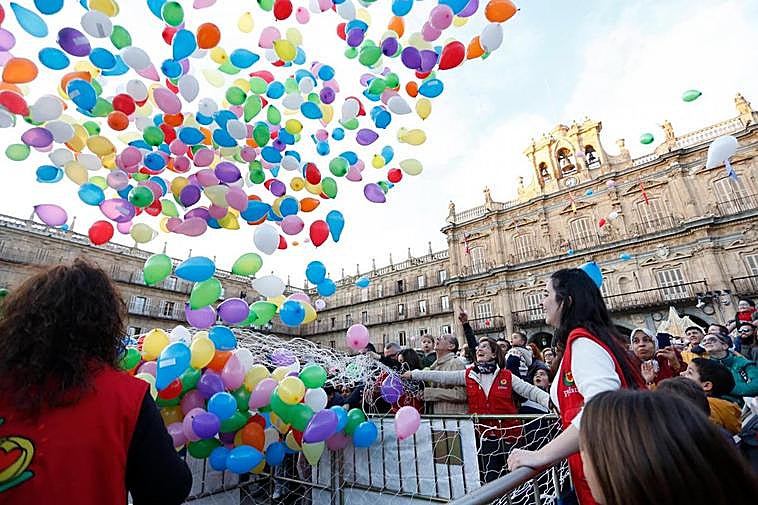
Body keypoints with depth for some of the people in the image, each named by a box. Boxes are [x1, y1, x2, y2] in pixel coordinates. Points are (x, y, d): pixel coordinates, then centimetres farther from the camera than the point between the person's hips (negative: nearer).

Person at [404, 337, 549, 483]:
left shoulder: (507, 376, -2)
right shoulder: (468, 375, 1)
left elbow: (530, 391, -5)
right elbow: (441, 376, -1)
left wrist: (551, 400, -23)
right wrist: (413, 374, -3)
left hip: (507, 433, -1)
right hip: (485, 435, 1)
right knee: (489, 477, 7)